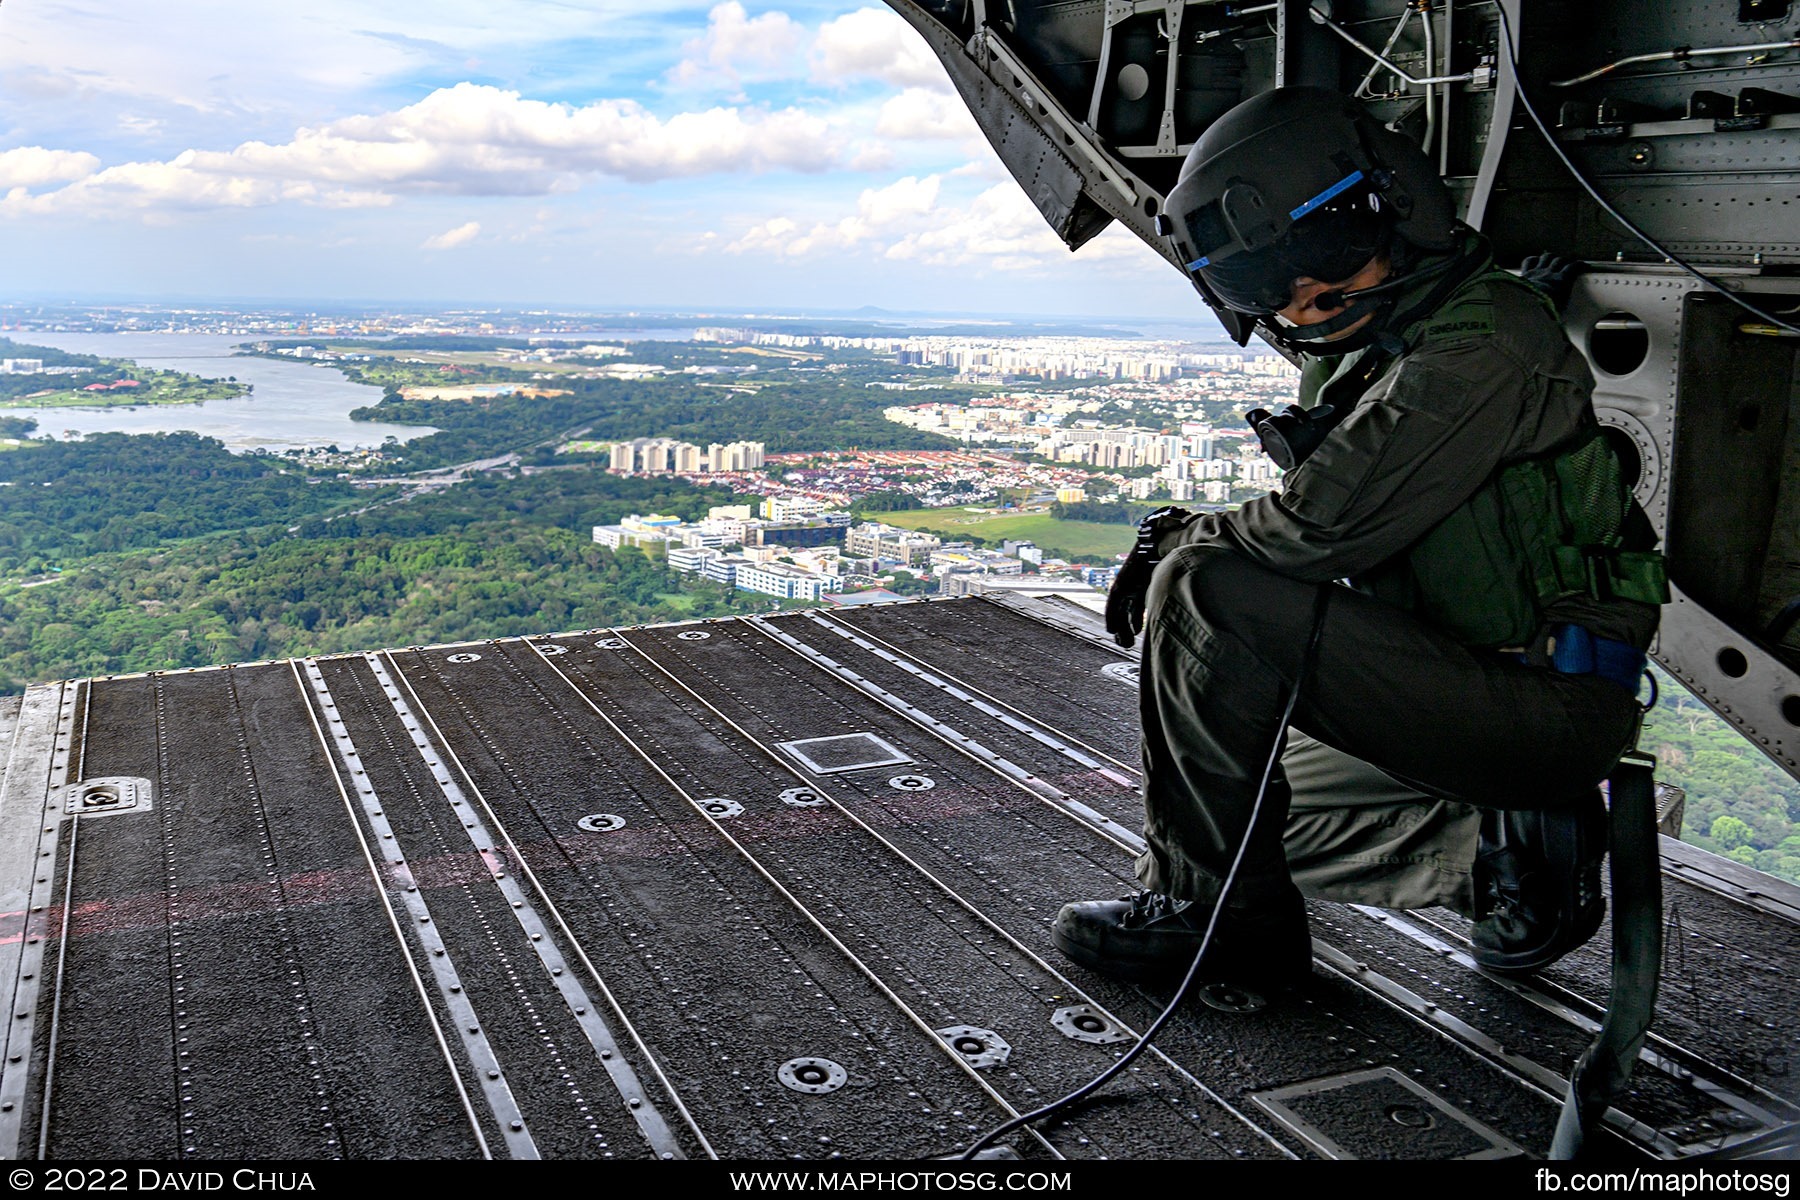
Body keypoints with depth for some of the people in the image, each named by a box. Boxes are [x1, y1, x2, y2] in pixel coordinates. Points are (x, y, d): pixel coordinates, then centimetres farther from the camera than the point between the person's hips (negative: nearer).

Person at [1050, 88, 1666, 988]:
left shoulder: (1480, 345, -18)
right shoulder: (1355, 355, 12)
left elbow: (1325, 526, -25)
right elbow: (1326, 533, 14)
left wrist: (1182, 544, -8)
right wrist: (1189, 540, -5)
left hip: (1549, 705, -10)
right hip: (1470, 688, 10)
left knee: (1205, 594, -22)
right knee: (1245, 801, 21)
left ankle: (1211, 909, -11)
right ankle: (1502, 842, 10)